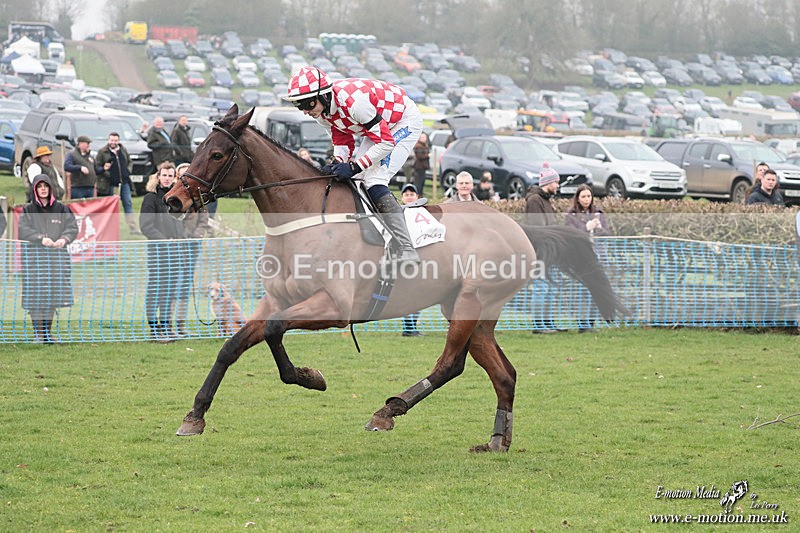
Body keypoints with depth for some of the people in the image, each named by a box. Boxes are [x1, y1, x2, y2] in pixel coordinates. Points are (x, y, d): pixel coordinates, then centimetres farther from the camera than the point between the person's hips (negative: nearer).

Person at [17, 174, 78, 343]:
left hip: (57, 257, 2)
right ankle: (38, 333, -2)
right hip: (34, 257, -2)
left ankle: (48, 332, 14)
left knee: (53, 297, 4)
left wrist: (64, 239, -18)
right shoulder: (28, 210, 5)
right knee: (36, 296, -7)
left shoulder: (61, 209, 10)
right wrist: (41, 238, -22)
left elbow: (72, 227, 3)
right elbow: (23, 231, -7)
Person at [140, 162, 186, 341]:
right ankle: (154, 328, 0)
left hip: (174, 251, 7)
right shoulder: (151, 198, -6)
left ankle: (165, 326, 19)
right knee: (155, 289, -4)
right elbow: (145, 226, -13)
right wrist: (163, 240, -20)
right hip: (157, 251, -7)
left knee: (170, 290, 11)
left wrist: (182, 240, 4)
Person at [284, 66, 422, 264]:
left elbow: (386, 143, -32)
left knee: (374, 181, -22)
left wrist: (354, 167, -34)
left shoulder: (354, 101, -36)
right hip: (380, 127, 10)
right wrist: (337, 163, -20)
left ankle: (407, 252, -26)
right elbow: (343, 142, 1)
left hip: (405, 122, -10)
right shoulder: (322, 112, -9)